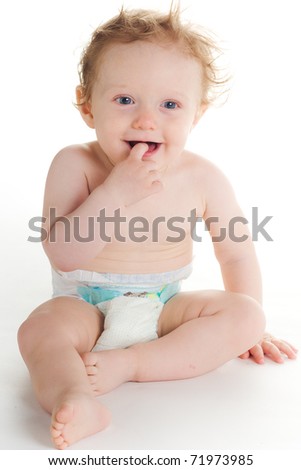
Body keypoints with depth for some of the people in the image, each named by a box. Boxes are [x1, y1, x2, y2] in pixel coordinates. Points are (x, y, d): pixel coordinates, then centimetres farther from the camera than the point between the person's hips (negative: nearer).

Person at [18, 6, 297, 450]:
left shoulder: (202, 178, -9)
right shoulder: (74, 165, -14)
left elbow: (236, 251, 3)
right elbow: (63, 256, -22)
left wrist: (246, 326, 5)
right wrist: (115, 191, -31)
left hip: (164, 309, 3)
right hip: (86, 308, -2)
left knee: (244, 314, -19)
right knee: (41, 327, -29)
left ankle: (128, 364, -25)